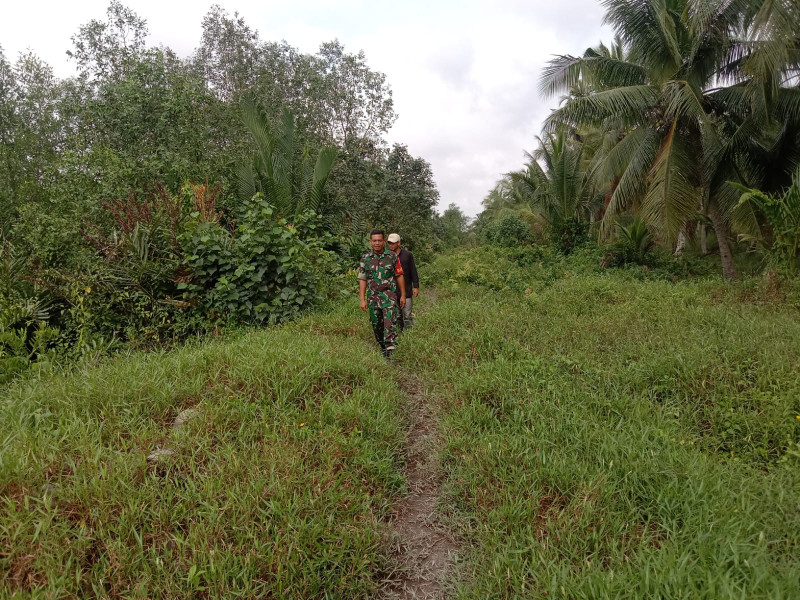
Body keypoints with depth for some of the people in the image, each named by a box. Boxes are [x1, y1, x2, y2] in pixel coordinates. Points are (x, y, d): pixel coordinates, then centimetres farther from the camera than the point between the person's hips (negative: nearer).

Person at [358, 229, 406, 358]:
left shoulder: (392, 256, -1)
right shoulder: (365, 259, 2)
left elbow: (399, 276, 4)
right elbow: (362, 280, 4)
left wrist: (403, 295, 3)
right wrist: (362, 300, -2)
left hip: (389, 296, -2)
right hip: (373, 298, 2)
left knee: (390, 324, -15)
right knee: (377, 326, 10)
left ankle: (390, 351, -17)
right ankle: (383, 349, 28)